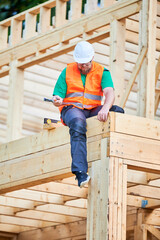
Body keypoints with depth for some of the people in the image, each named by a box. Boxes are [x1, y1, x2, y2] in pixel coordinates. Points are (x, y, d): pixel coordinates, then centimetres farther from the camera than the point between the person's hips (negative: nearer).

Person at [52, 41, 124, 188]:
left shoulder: (102, 72, 6)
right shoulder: (67, 72, 8)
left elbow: (110, 93, -12)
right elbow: (58, 96, 5)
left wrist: (105, 108, -34)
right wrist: (57, 101, -23)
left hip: (93, 109, 2)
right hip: (71, 108, -2)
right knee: (78, 123, -39)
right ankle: (80, 173, -49)